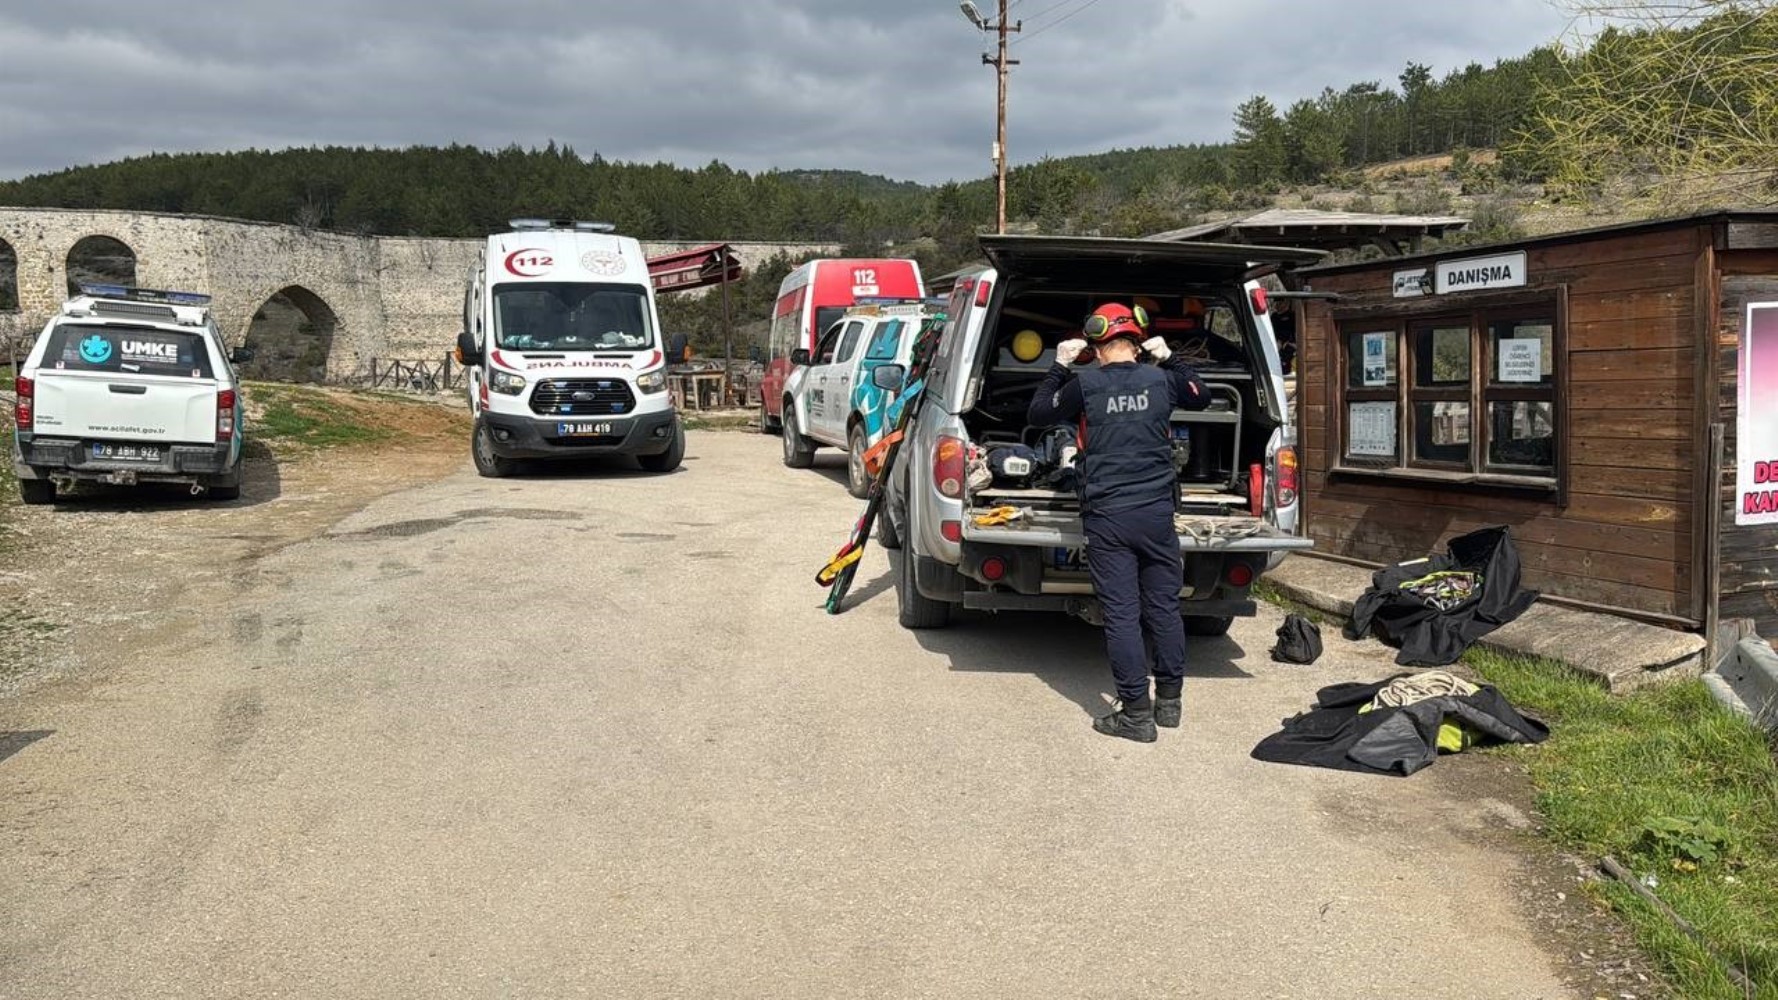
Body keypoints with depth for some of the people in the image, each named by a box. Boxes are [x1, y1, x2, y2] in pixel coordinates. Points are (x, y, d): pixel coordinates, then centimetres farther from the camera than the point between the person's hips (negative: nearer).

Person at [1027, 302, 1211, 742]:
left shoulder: (1084, 385, -7)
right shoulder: (1162, 380, 2)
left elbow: (1036, 414, 7)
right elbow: (1202, 396, 23)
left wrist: (1059, 367, 13)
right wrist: (1169, 359, 27)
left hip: (1106, 516, -3)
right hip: (1157, 510, 3)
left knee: (1121, 614, 1)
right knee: (1164, 606, 13)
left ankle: (1137, 713, 3)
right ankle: (1169, 700, 24)